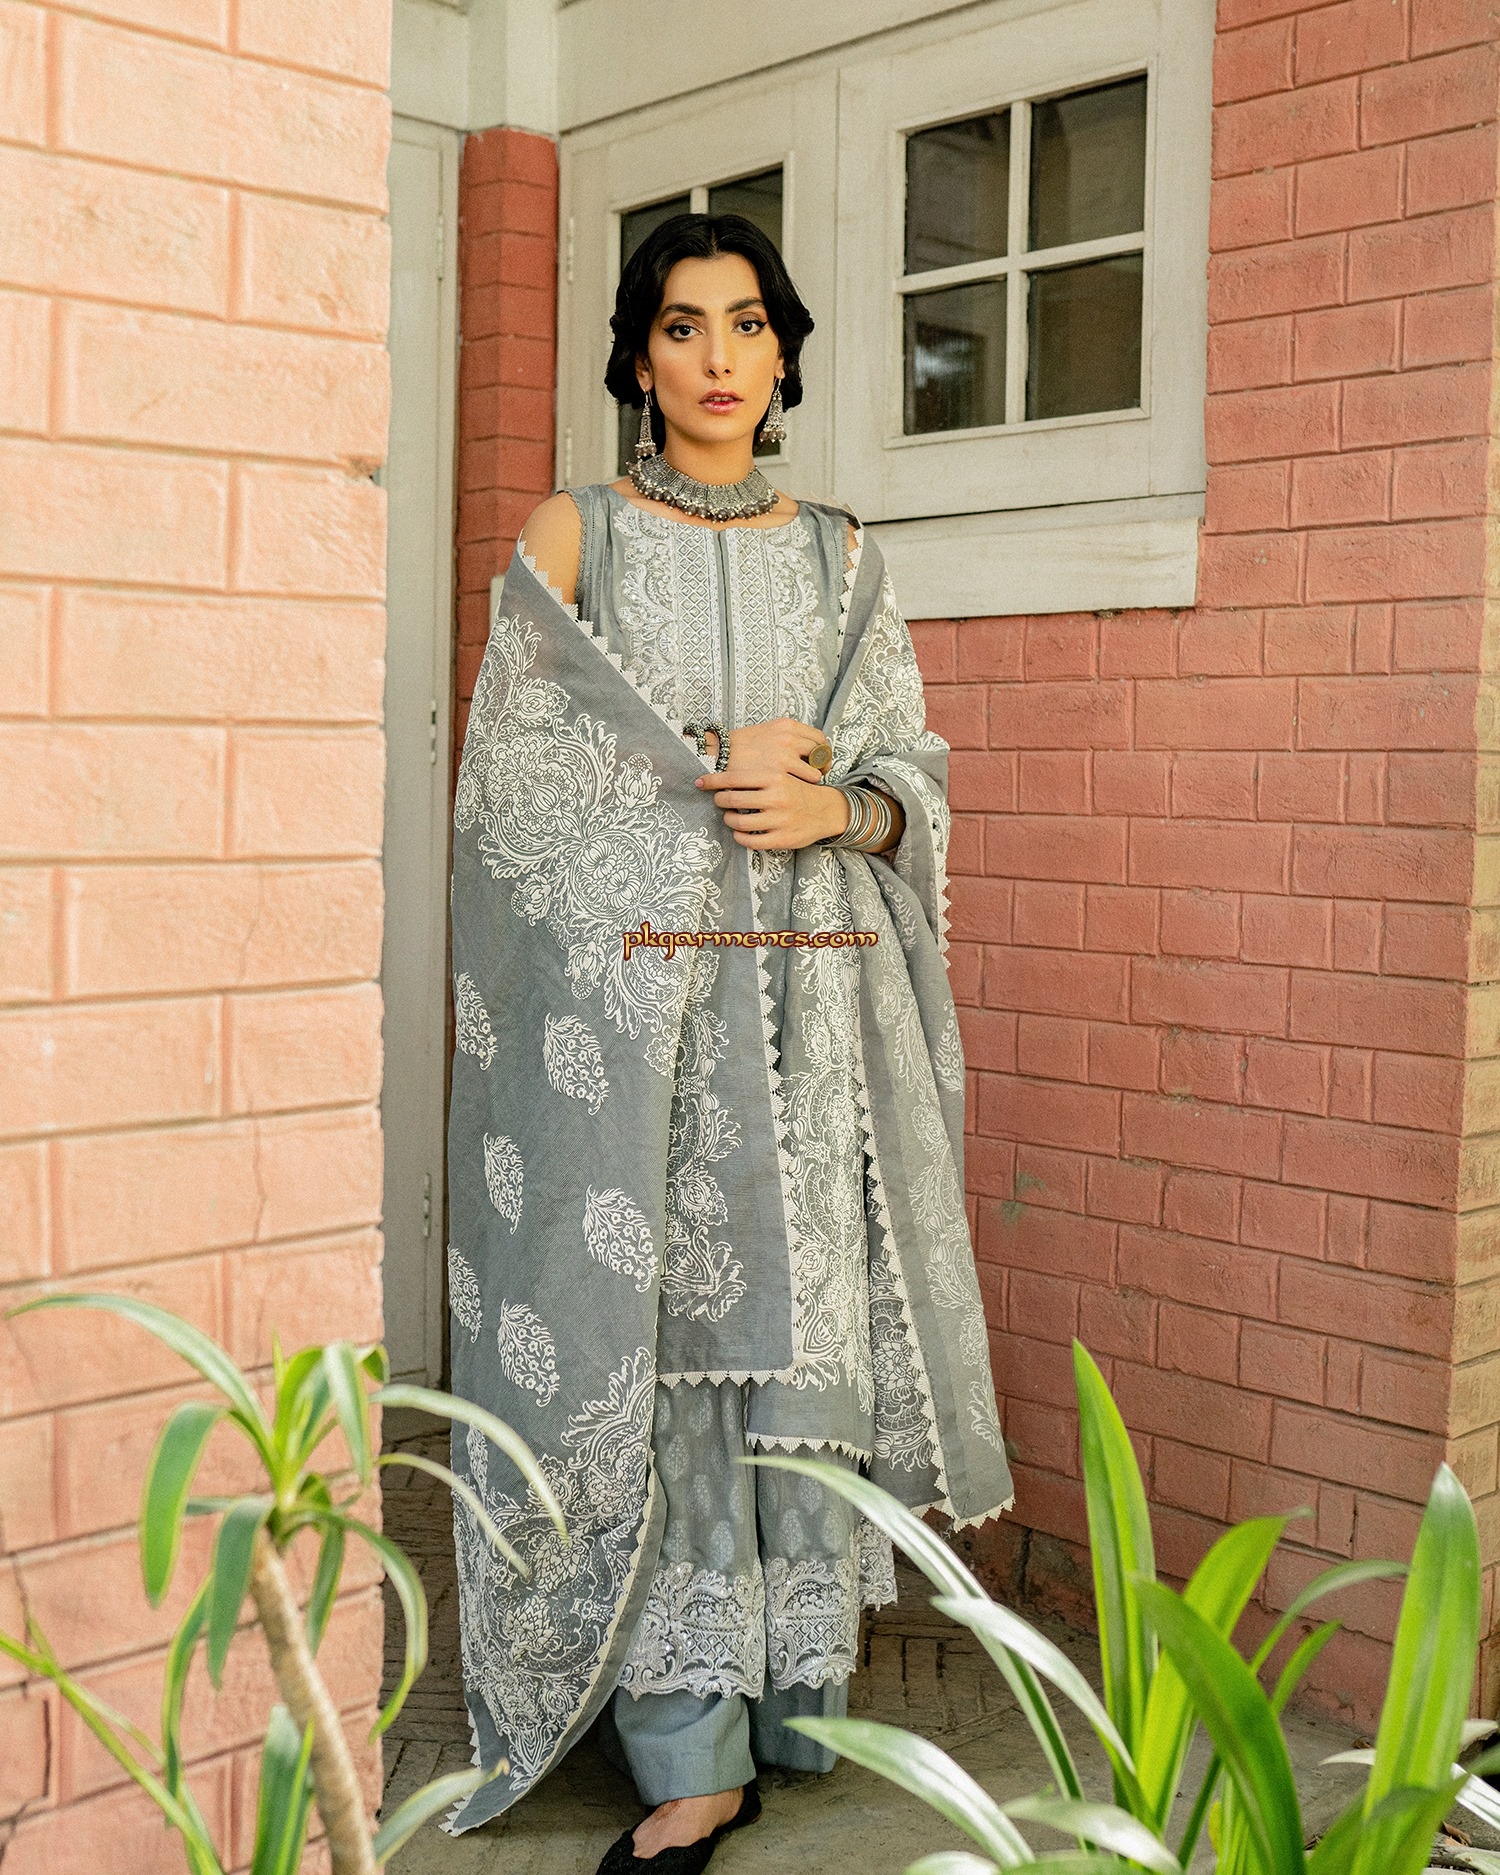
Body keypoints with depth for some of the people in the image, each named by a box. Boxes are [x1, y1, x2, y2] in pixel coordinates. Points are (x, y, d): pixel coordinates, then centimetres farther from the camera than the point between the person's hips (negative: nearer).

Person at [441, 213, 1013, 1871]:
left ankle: (797, 1697, 18)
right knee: (657, 1347, -4)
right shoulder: (575, 533, 7)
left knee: (807, 1336, 2)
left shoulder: (840, 554, 15)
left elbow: (911, 780, 13)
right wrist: (705, 771, -7)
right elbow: (513, 770, 0)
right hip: (634, 999, -2)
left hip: (814, 1000, 3)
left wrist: (829, 806, -8)